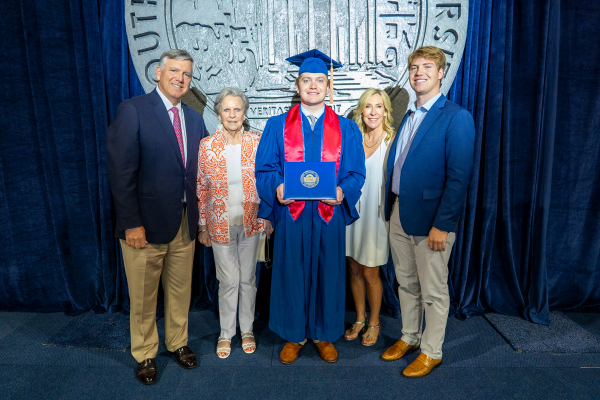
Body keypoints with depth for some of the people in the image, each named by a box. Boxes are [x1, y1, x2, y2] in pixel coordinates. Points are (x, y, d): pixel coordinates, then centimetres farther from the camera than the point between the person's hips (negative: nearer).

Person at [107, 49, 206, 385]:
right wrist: (131, 223, -15)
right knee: (143, 296, 12)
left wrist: (199, 215, 3)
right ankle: (145, 354, 33)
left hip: (185, 223, 5)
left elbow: (197, 172, 10)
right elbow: (122, 172, -13)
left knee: (180, 290, 17)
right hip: (146, 224, -4)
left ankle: (178, 342, 39)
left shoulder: (195, 119, 9)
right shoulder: (133, 110, -8)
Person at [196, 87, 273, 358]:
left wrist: (268, 217, 2)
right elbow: (200, 189, 0)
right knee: (228, 280, 7)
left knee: (248, 278, 13)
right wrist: (202, 226, 2)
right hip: (221, 223, -1)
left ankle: (247, 330, 33)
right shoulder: (206, 146, -5)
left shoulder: (257, 142, -3)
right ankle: (226, 333, 29)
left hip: (251, 221, 1)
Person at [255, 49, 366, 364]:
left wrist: (342, 191, -17)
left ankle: (324, 335, 31)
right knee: (292, 274, 8)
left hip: (329, 215, 1)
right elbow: (264, 169, 2)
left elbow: (356, 173, 3)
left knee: (328, 274, 10)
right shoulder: (277, 126, 5)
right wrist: (277, 188, -18)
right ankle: (294, 335, 28)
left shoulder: (346, 130, 7)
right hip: (291, 214, 0)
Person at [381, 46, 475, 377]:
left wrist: (442, 225, -19)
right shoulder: (408, 116, 13)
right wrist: (391, 209, 9)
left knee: (433, 291, 8)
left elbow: (459, 176, -16)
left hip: (430, 219, -7)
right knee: (406, 284, 19)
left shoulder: (456, 117, -11)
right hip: (399, 215, 7)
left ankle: (431, 352, 27)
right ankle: (409, 337, 38)